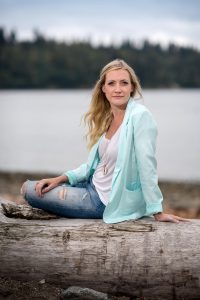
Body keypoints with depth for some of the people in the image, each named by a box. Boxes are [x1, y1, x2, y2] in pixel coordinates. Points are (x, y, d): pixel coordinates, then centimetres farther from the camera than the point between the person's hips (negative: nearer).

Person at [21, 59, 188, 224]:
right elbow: (94, 163, 9)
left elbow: (147, 167, -23)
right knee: (28, 187, 17)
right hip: (93, 186, 8)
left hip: (108, 202, -8)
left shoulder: (140, 116, -20)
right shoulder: (107, 117, 4)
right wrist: (60, 179, 0)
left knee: (29, 190, -1)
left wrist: (157, 212, -21)